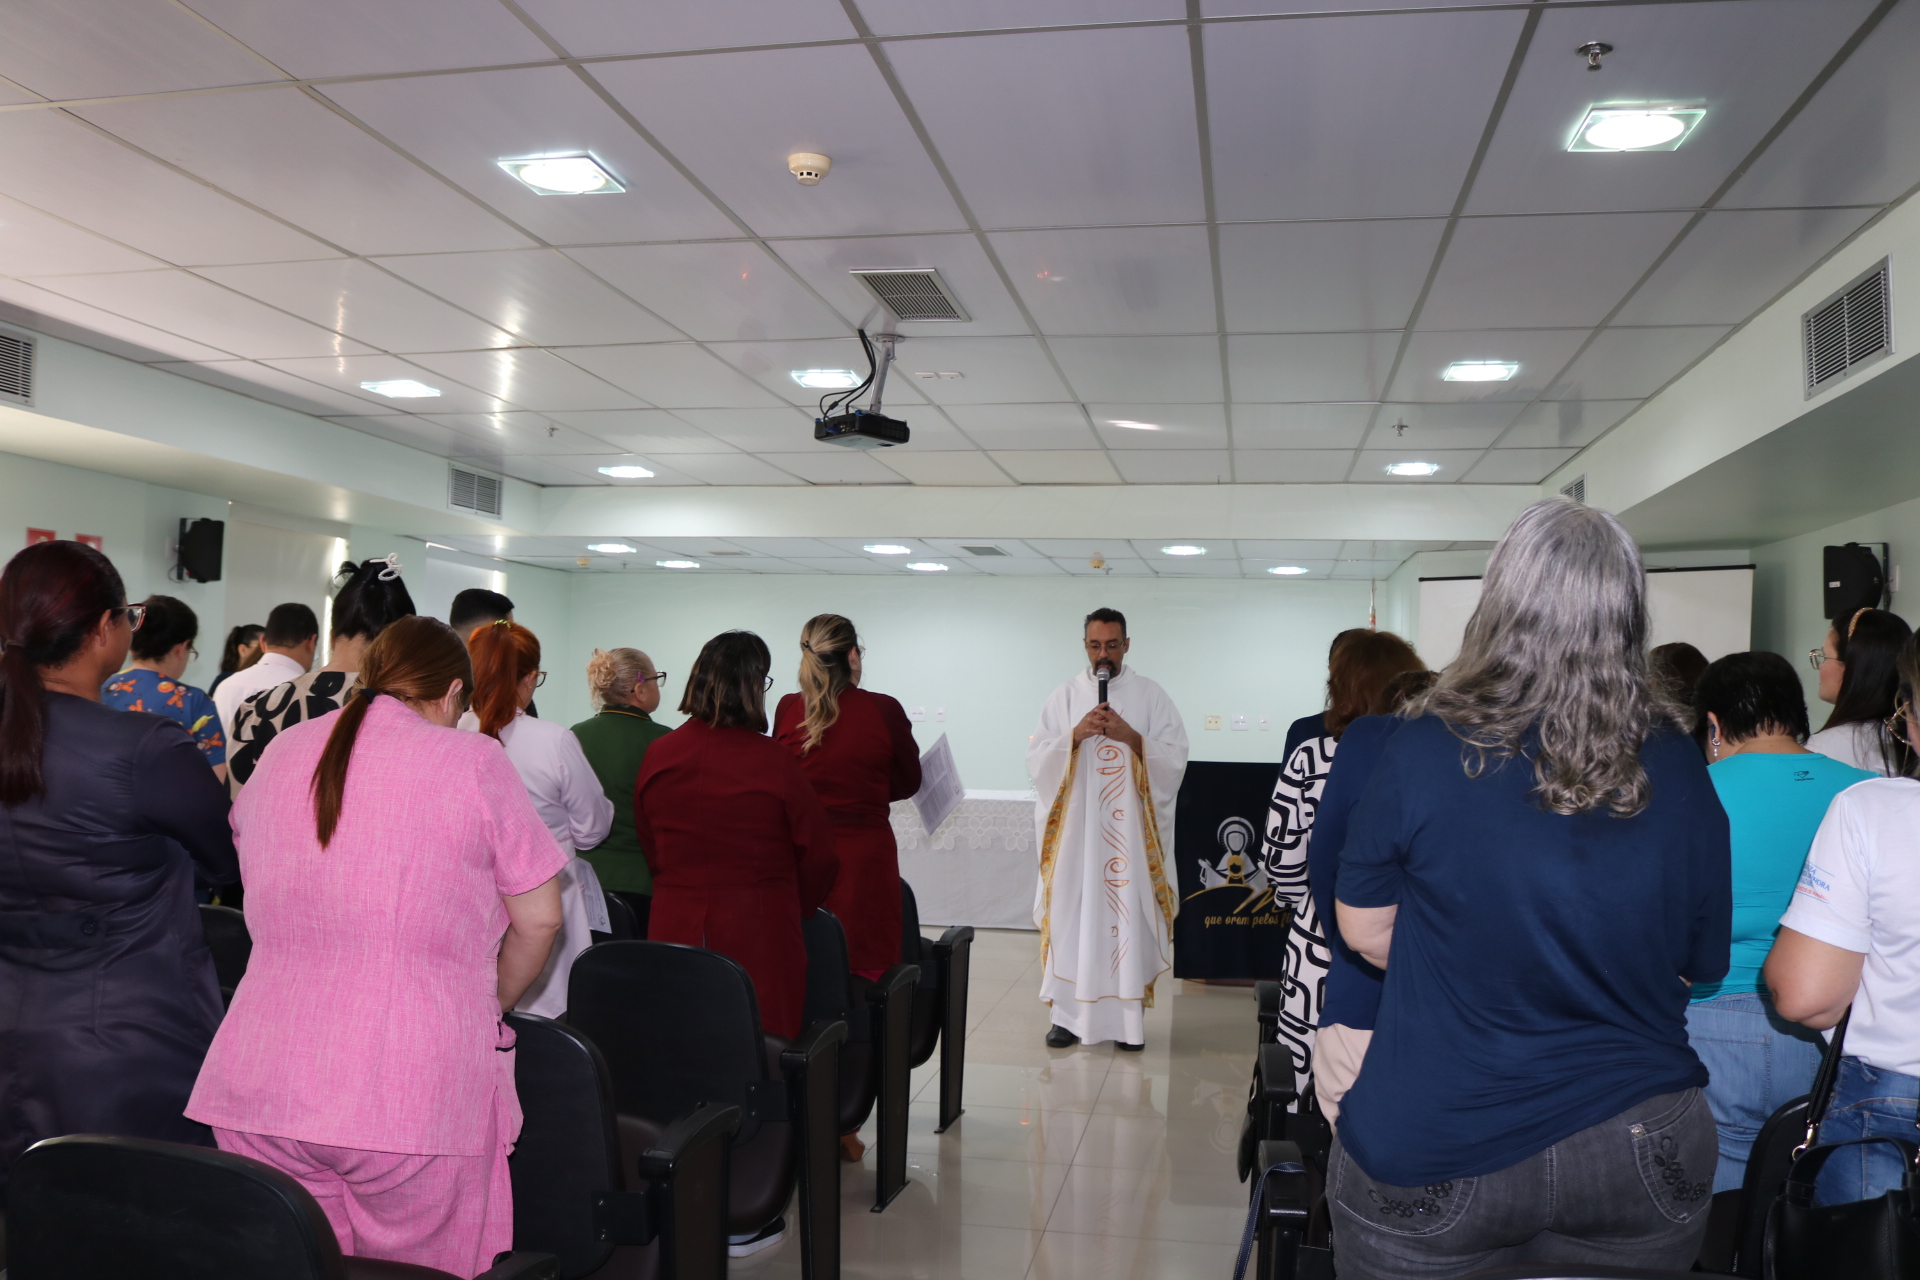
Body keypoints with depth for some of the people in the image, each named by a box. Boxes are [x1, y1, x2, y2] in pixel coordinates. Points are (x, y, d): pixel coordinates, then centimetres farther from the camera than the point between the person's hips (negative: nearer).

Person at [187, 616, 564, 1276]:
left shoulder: (279, 755, 12)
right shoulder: (473, 761, -4)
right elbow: (539, 919, 0)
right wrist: (489, 1003, 16)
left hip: (260, 1089, 5)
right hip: (416, 1095, -5)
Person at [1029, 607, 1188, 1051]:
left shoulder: (1151, 696, 4)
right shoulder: (1065, 696, 7)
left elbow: (1175, 760, -3)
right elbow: (1036, 759, 0)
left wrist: (1132, 738, -17)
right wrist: (1075, 734, -15)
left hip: (1131, 831, -1)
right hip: (1074, 828, 1)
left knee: (1130, 918, -1)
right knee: (1070, 917, 0)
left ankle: (1130, 1018, 7)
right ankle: (1068, 1013, 9)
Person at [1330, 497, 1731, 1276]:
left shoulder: (1427, 750, -16)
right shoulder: (1678, 767, -7)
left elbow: (1365, 930, -4)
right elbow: (1704, 965, 5)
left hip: (1435, 1156, -2)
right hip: (1644, 1157, 3)